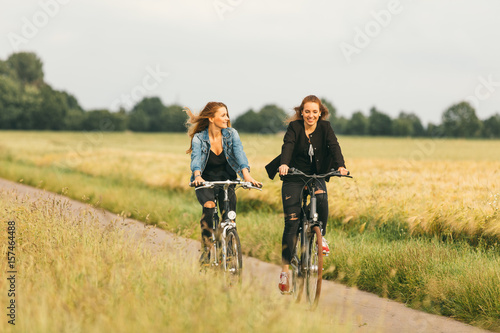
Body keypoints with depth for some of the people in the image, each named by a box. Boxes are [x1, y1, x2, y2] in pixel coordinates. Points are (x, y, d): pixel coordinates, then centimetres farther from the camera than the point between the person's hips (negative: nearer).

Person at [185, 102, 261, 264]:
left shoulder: (231, 134, -7)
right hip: (205, 182, -2)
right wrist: (197, 176, -50)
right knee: (209, 206, -31)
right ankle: (206, 250, -23)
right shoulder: (199, 138, -12)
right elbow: (196, 158, -28)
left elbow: (239, 153, -22)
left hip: (226, 180, 2)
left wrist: (246, 174, -41)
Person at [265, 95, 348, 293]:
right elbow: (288, 145, -28)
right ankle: (285, 269, -1)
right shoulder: (294, 127, -11)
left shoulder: (325, 127, -6)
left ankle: (321, 236, -8)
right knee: (291, 222, -7)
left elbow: (334, 146, -19)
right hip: (294, 176, -1)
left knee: (322, 198, -32)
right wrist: (284, 164, -48)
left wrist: (340, 165, -39)